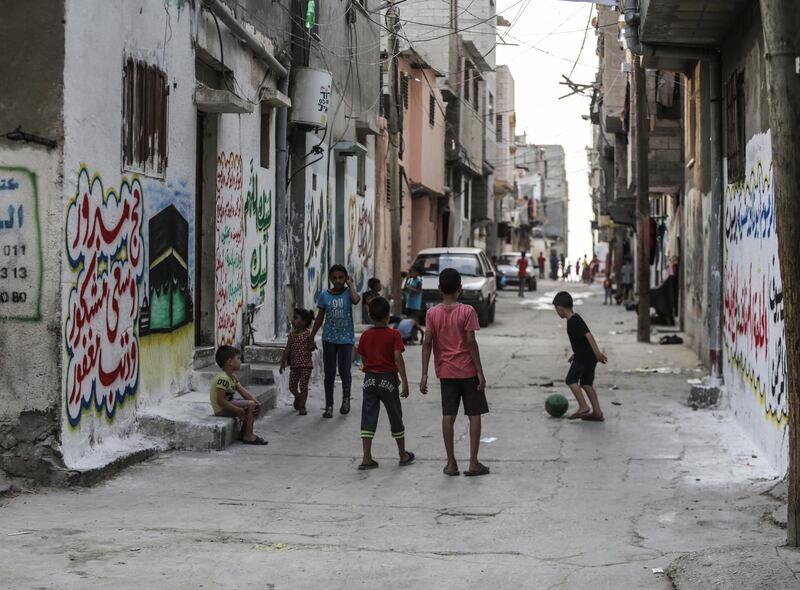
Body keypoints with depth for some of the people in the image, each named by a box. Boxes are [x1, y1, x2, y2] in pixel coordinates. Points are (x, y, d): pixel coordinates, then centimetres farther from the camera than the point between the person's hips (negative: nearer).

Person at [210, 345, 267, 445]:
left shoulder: (232, 377, 9)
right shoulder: (223, 378, -24)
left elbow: (243, 391, 4)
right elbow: (220, 401, -28)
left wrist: (256, 402, -10)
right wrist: (238, 411, -28)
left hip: (228, 403, 11)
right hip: (221, 409, -11)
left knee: (256, 406, 11)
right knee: (250, 405, -19)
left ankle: (242, 433, 13)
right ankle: (248, 436, -14)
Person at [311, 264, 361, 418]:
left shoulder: (348, 292, -3)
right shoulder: (324, 295, 3)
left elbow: (356, 300, -28)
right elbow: (320, 317, 10)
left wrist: (350, 284, -12)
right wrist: (311, 337, 11)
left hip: (346, 338, -2)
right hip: (329, 338, 2)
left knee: (344, 371, -9)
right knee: (329, 373, 5)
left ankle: (346, 397, 20)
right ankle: (329, 406, 15)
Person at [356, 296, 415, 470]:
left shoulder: (365, 336, 2)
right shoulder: (394, 335, -9)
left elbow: (364, 358, 7)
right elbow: (398, 358, -15)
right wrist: (404, 381, -13)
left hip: (370, 378, 3)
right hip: (388, 378, -3)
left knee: (368, 417, 3)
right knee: (395, 417, 10)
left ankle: (367, 458, -3)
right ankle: (403, 456, 21)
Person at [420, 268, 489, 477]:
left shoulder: (432, 313, -2)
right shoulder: (467, 311, -9)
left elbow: (427, 343, -5)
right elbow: (471, 343, -13)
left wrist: (424, 375, -2)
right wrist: (480, 373, -9)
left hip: (446, 372, 2)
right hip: (468, 371, -2)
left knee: (448, 416, 5)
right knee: (474, 415, 5)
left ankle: (451, 463, 5)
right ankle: (474, 463, 3)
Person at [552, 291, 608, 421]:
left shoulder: (574, 322, -18)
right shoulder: (575, 319, 13)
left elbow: (588, 335, -28)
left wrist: (597, 352, -33)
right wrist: (576, 353, 33)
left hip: (583, 357, -9)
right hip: (589, 357, 9)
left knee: (571, 380, -1)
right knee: (586, 383, 11)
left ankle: (583, 407, -2)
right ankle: (597, 412, 9)